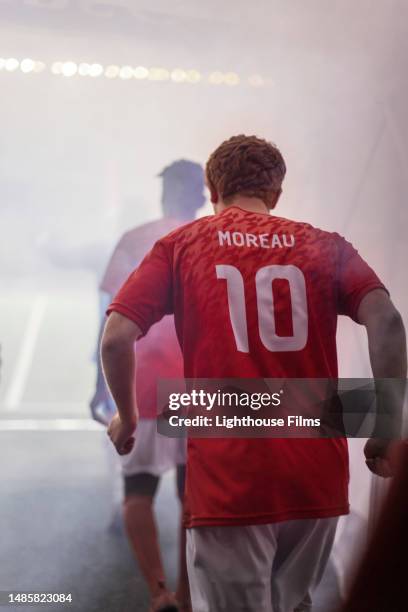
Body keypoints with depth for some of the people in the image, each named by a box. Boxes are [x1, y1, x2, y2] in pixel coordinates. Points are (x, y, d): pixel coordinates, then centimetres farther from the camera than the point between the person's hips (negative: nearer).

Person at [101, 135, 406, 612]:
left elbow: (116, 338, -4)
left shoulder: (179, 246, 6)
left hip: (225, 478, -3)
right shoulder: (324, 246, 10)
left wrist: (126, 418, 12)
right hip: (317, 476, 3)